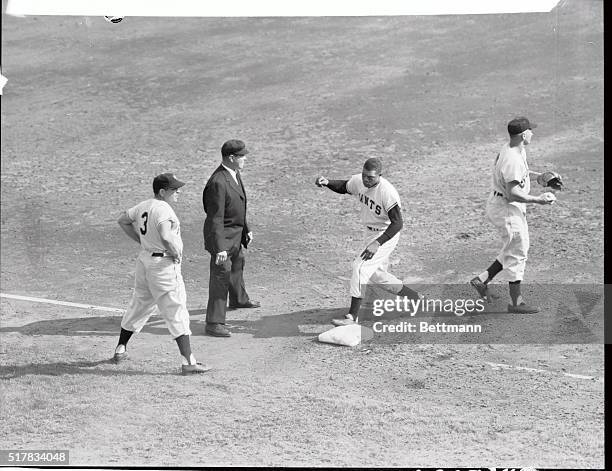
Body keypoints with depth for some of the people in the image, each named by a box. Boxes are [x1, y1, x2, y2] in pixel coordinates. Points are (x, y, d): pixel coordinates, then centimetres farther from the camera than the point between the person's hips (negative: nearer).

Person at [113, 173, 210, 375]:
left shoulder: (144, 206, 7)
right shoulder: (163, 210, -20)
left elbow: (123, 220, 22)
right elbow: (166, 237, -35)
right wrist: (176, 253, -17)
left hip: (145, 259, 9)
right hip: (164, 264, -9)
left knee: (140, 305, 23)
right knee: (177, 312, -7)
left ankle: (120, 349, 34)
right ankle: (188, 362, -9)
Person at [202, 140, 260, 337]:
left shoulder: (235, 174, 3)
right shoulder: (218, 183, -29)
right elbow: (216, 218, -30)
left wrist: (246, 230, 21)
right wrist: (219, 248, -31)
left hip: (236, 233, 10)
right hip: (223, 234, -10)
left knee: (237, 263, 30)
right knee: (221, 276, -9)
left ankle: (239, 299, 56)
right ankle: (214, 323, -6)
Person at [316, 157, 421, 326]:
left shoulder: (387, 192, -30)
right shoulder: (358, 181, -9)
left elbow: (397, 223, -29)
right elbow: (343, 187, 12)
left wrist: (377, 243, -37)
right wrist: (327, 182, -10)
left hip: (386, 235, -9)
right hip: (371, 234, 9)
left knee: (360, 267, -18)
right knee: (376, 274, 19)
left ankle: (353, 316, -15)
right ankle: (415, 298, 35)